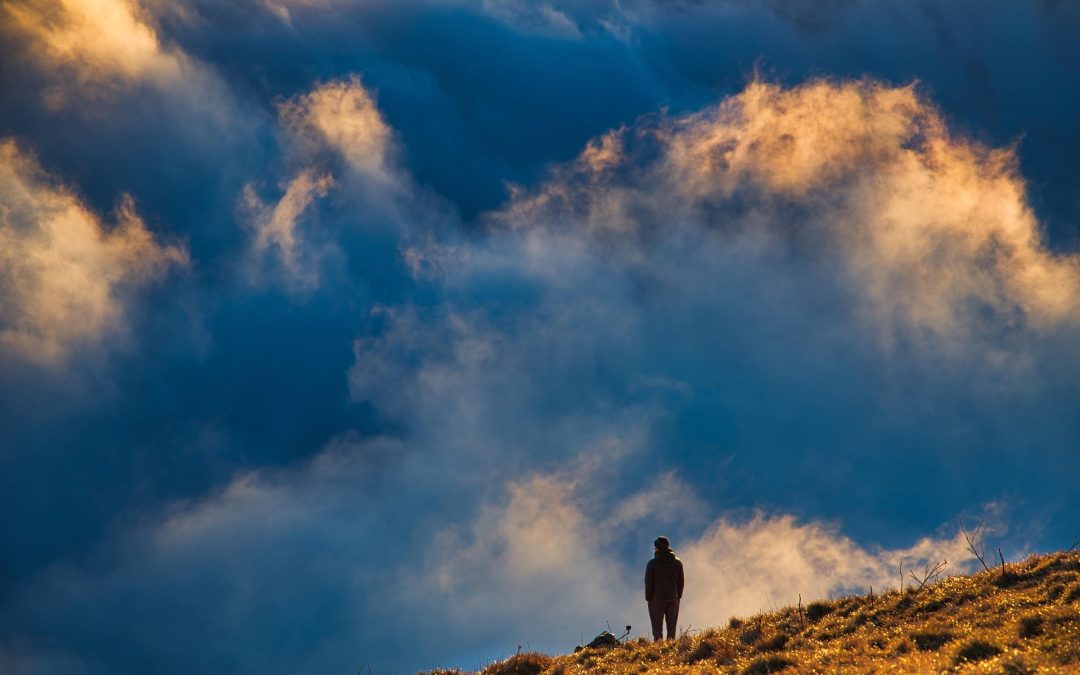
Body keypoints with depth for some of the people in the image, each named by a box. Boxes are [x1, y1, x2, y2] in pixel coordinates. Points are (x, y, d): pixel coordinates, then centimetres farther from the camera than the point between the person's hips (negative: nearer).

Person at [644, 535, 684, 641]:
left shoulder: (652, 563, -9)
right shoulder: (677, 563, 1)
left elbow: (648, 583, -8)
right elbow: (681, 582, 5)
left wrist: (648, 598, 2)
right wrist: (678, 597, 13)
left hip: (657, 599, -3)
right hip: (673, 599, 3)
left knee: (657, 629, 2)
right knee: (672, 628, 8)